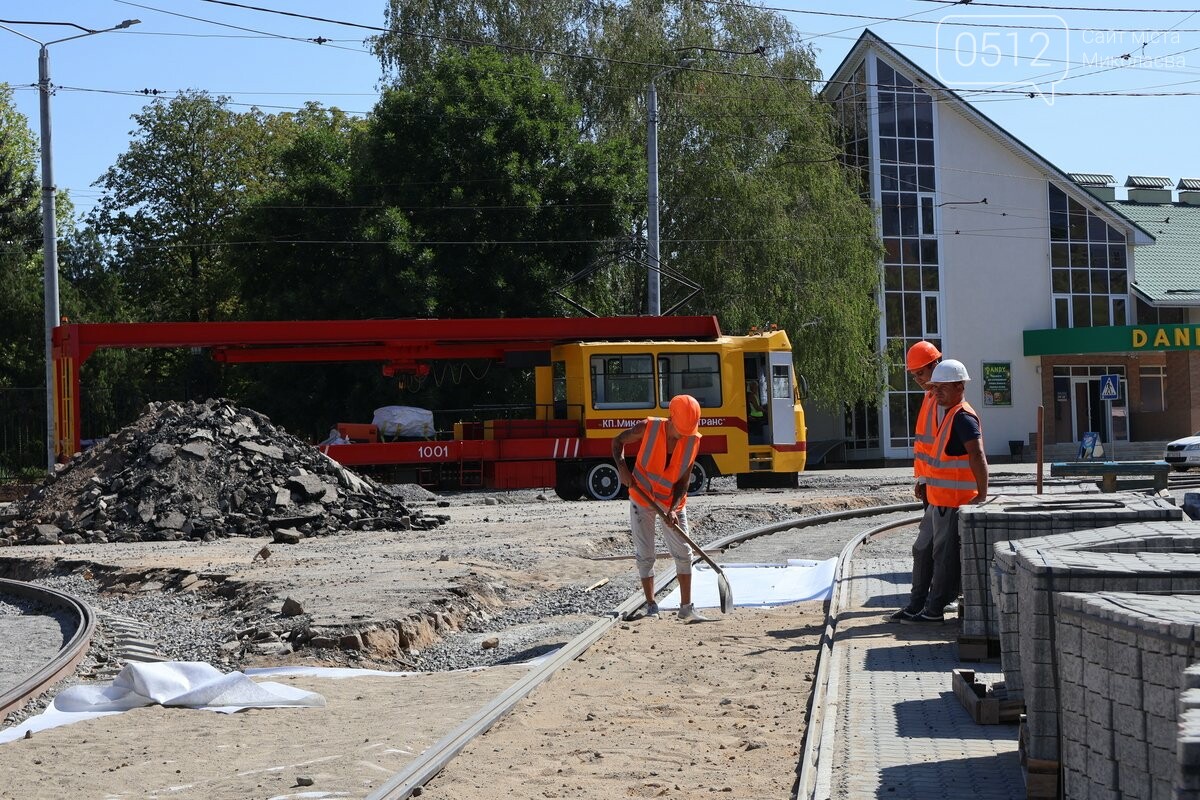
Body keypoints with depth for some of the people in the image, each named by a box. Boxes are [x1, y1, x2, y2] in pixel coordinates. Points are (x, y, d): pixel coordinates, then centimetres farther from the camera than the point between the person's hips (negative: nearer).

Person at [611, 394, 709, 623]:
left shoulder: (693, 441, -15)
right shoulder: (648, 428, -20)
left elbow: (683, 480, -11)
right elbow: (618, 441, -4)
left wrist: (673, 509, -23)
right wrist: (622, 467, -21)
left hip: (672, 502, 2)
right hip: (642, 498, -2)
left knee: (683, 554, -1)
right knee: (645, 555, 0)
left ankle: (686, 607, 6)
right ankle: (651, 605, 11)